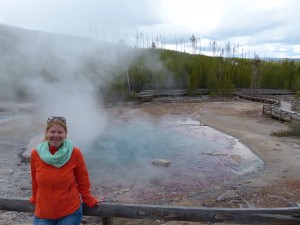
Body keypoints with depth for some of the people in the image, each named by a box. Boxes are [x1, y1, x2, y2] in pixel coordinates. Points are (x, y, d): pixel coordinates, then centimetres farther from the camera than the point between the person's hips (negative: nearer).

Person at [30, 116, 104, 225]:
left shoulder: (75, 153, -14)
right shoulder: (35, 154, -8)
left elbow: (82, 181, -3)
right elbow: (35, 182, 7)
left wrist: (90, 201, 4)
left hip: (70, 212, -2)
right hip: (43, 213, 2)